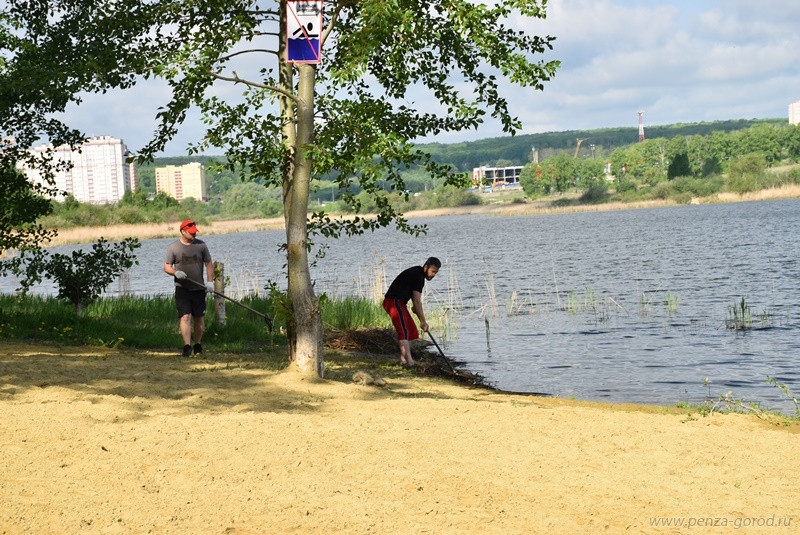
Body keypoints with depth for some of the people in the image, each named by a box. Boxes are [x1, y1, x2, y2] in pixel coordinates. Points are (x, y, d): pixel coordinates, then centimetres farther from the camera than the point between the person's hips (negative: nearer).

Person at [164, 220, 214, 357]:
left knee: (198, 318, 9)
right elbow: (167, 266, 1)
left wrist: (210, 281, -4)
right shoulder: (173, 247, -1)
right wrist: (176, 272, -20)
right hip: (182, 288, -2)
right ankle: (187, 346, -18)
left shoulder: (201, 245, 5)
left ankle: (198, 345, 24)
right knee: (185, 317, -14)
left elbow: (209, 264, 8)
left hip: (198, 288, 2)